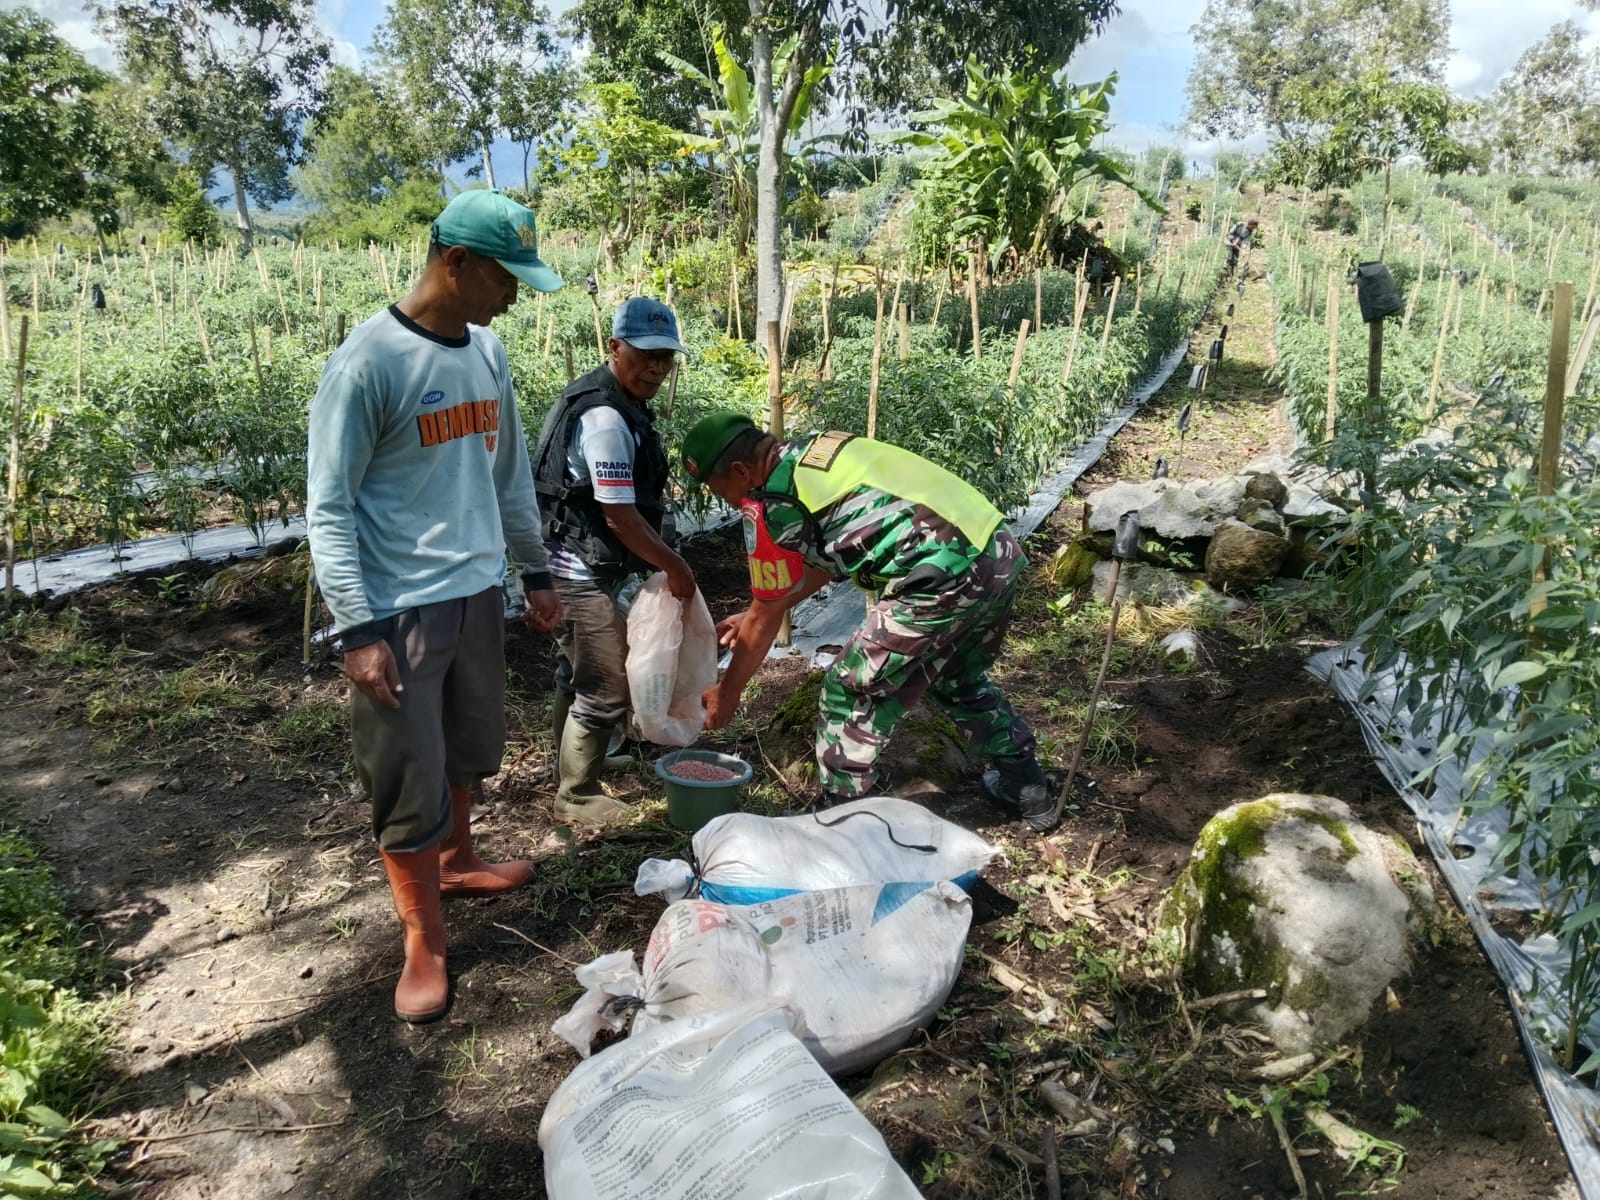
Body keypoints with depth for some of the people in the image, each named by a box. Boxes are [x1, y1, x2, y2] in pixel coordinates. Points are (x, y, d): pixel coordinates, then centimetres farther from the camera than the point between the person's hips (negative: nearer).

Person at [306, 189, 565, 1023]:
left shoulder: (486, 351, 7)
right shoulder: (369, 361, -15)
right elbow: (328, 507, -14)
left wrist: (535, 572, 19)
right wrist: (358, 628, -18)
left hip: (478, 593, 7)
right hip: (400, 610, -7)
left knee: (468, 752, 22)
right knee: (410, 783, 3)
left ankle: (455, 863, 46)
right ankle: (424, 944, 19)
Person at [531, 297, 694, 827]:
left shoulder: (615, 403, 9)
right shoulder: (606, 419, -23)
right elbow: (619, 516, -23)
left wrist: (664, 559, 18)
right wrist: (674, 566, -13)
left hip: (580, 569, 11)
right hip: (586, 572, -11)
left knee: (576, 675, 22)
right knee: (608, 690, -1)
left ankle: (570, 771, 39)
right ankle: (578, 796, 15)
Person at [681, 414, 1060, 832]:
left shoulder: (772, 503, -8)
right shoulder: (812, 448, 17)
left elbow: (766, 619, 3)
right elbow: (824, 561, 28)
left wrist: (727, 693, 18)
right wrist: (755, 616, 35)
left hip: (947, 580, -10)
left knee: (851, 692, 6)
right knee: (961, 680, 31)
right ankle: (1028, 788, 44)